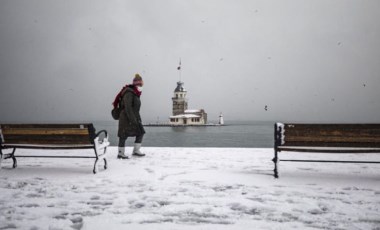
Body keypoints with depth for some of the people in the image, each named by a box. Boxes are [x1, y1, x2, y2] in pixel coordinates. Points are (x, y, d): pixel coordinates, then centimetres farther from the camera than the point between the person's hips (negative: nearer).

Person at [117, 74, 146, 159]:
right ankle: (120, 154, 8)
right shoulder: (129, 93, -16)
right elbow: (127, 107, -24)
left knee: (140, 133, 7)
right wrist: (133, 120, -26)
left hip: (134, 118, 10)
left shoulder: (136, 94, 14)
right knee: (124, 136, -2)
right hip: (126, 118, -10)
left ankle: (136, 151, 15)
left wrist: (138, 119, 19)